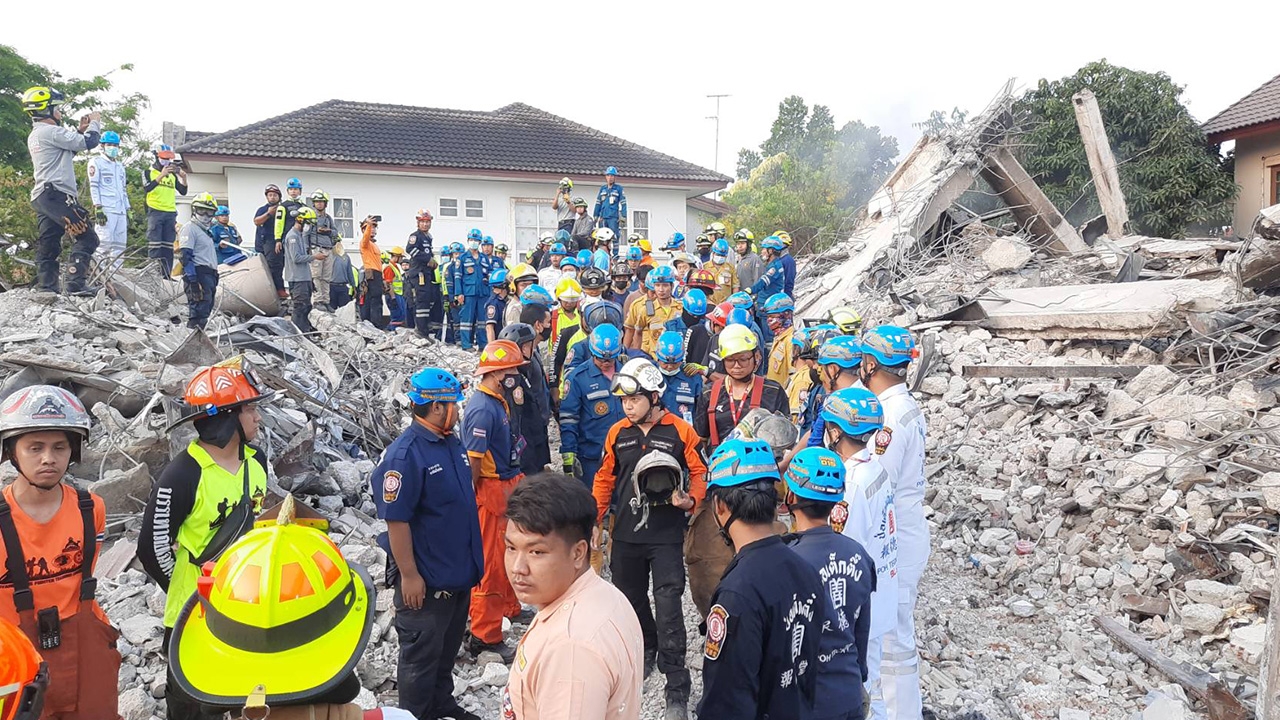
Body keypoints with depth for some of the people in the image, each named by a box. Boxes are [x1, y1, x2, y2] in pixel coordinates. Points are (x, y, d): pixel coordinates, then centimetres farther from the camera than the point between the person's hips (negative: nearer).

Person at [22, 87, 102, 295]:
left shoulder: (34, 136, 21)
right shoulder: (51, 131, -10)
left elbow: (66, 150, 28)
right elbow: (89, 143, -12)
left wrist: (80, 130, 20)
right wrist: (95, 122, 6)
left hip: (42, 197, 10)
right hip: (57, 194, -10)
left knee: (48, 246, 8)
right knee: (87, 237, -11)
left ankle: (46, 288, 8)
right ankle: (76, 283, -17)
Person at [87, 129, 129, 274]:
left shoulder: (120, 166, 25)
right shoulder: (96, 162, 4)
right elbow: (93, 186, -4)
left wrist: (128, 211, 18)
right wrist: (98, 208, -14)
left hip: (120, 211, 7)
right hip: (106, 209, -7)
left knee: (120, 245, 2)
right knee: (104, 243, -15)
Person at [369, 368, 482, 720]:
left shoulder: (453, 444, 5)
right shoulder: (405, 454, -22)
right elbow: (396, 520, -22)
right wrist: (408, 575, -20)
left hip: (459, 572, 9)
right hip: (425, 579, -8)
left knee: (447, 647, 24)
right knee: (421, 654, 8)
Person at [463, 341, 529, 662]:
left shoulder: (499, 402, 7)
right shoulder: (482, 409, -23)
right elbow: (473, 460, -23)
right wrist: (475, 500, -16)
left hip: (508, 487, 10)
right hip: (491, 491, -10)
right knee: (491, 563, 0)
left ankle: (510, 607, 44)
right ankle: (485, 635, 11)